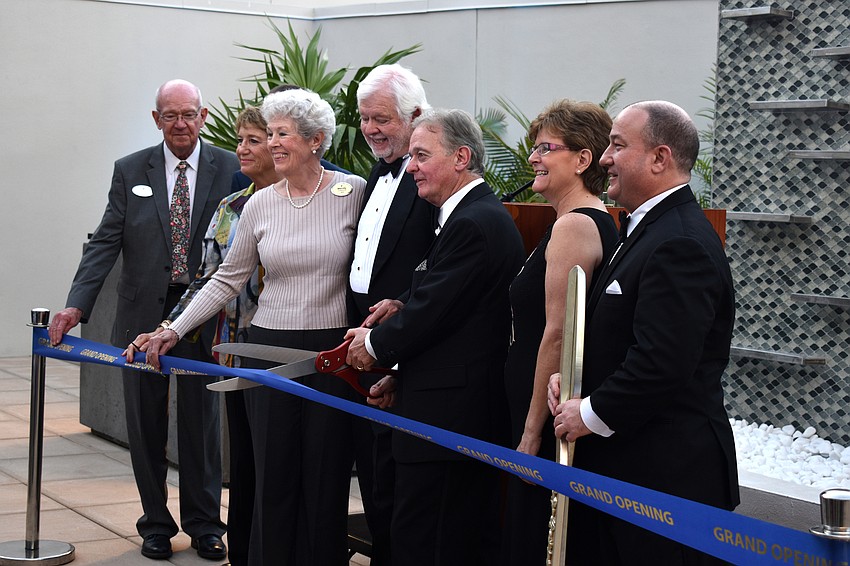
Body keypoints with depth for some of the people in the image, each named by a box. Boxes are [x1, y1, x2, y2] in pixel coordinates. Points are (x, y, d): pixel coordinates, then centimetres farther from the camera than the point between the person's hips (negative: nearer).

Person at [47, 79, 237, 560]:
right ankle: (156, 522, 24)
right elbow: (106, 243, -1)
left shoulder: (230, 169, 0)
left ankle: (204, 523, 21)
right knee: (146, 423, 10)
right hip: (143, 316, 1)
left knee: (202, 421, 7)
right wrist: (77, 305, -12)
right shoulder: (131, 171, 3)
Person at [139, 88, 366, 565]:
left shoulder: (354, 192, -3)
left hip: (334, 350, -2)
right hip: (271, 348, 2)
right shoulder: (260, 205, 5)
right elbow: (228, 279, 9)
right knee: (273, 476, 6)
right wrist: (175, 330, 3)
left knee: (326, 477, 4)